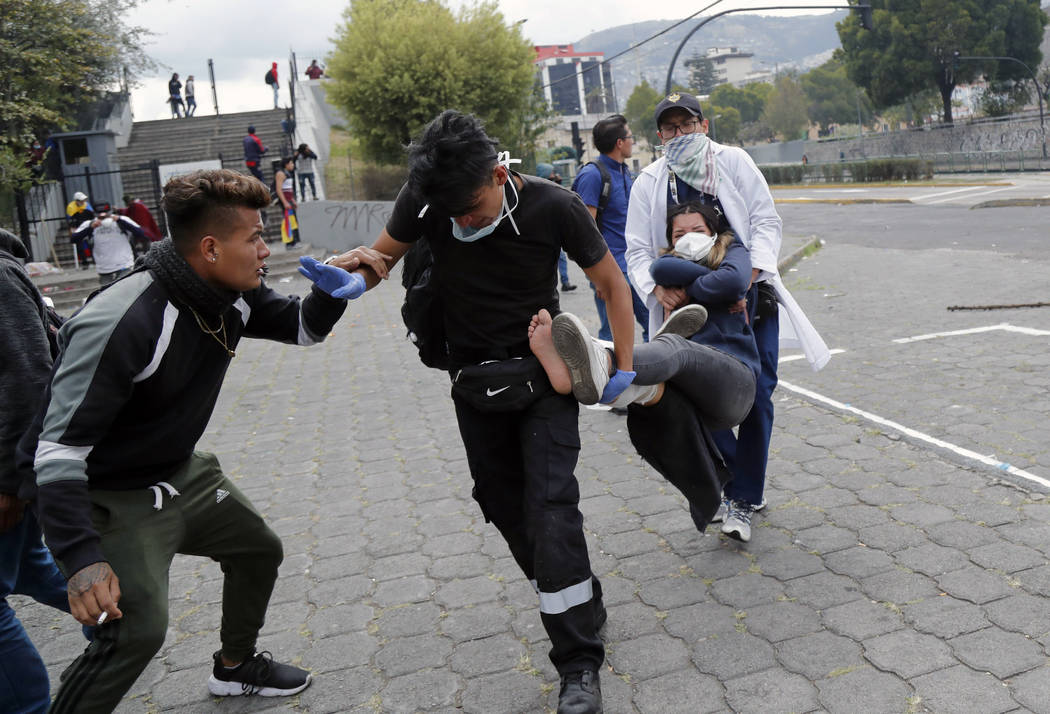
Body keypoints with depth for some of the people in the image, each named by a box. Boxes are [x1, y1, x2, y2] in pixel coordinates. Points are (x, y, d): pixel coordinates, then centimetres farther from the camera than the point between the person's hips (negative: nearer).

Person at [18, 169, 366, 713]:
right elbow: (58, 448, -31)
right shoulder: (120, 323, -33)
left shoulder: (234, 295, -8)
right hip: (110, 499, -8)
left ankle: (235, 667, 42)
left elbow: (301, 327, 9)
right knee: (137, 630, -19)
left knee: (259, 550, 17)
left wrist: (329, 295, -15)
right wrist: (81, 558, -36)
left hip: (181, 473, 9)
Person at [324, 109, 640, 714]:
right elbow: (383, 256, 1)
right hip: (474, 384, 4)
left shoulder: (552, 206, -19)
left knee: (551, 506, -14)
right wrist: (358, 268, -24)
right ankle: (583, 606, 34)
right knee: (506, 507, 11)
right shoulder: (424, 199, -14)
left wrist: (625, 368, -10)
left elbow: (612, 282, -7)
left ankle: (580, 664, -4)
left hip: (543, 374, -3)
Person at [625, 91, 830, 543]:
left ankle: (742, 500, 7)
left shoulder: (733, 161, 2)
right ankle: (743, 486, 15)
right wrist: (658, 288, -20)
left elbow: (766, 222, -3)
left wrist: (746, 280, -19)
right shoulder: (649, 183, 4)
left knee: (757, 395, -4)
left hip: (750, 295, -1)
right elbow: (637, 250, 1)